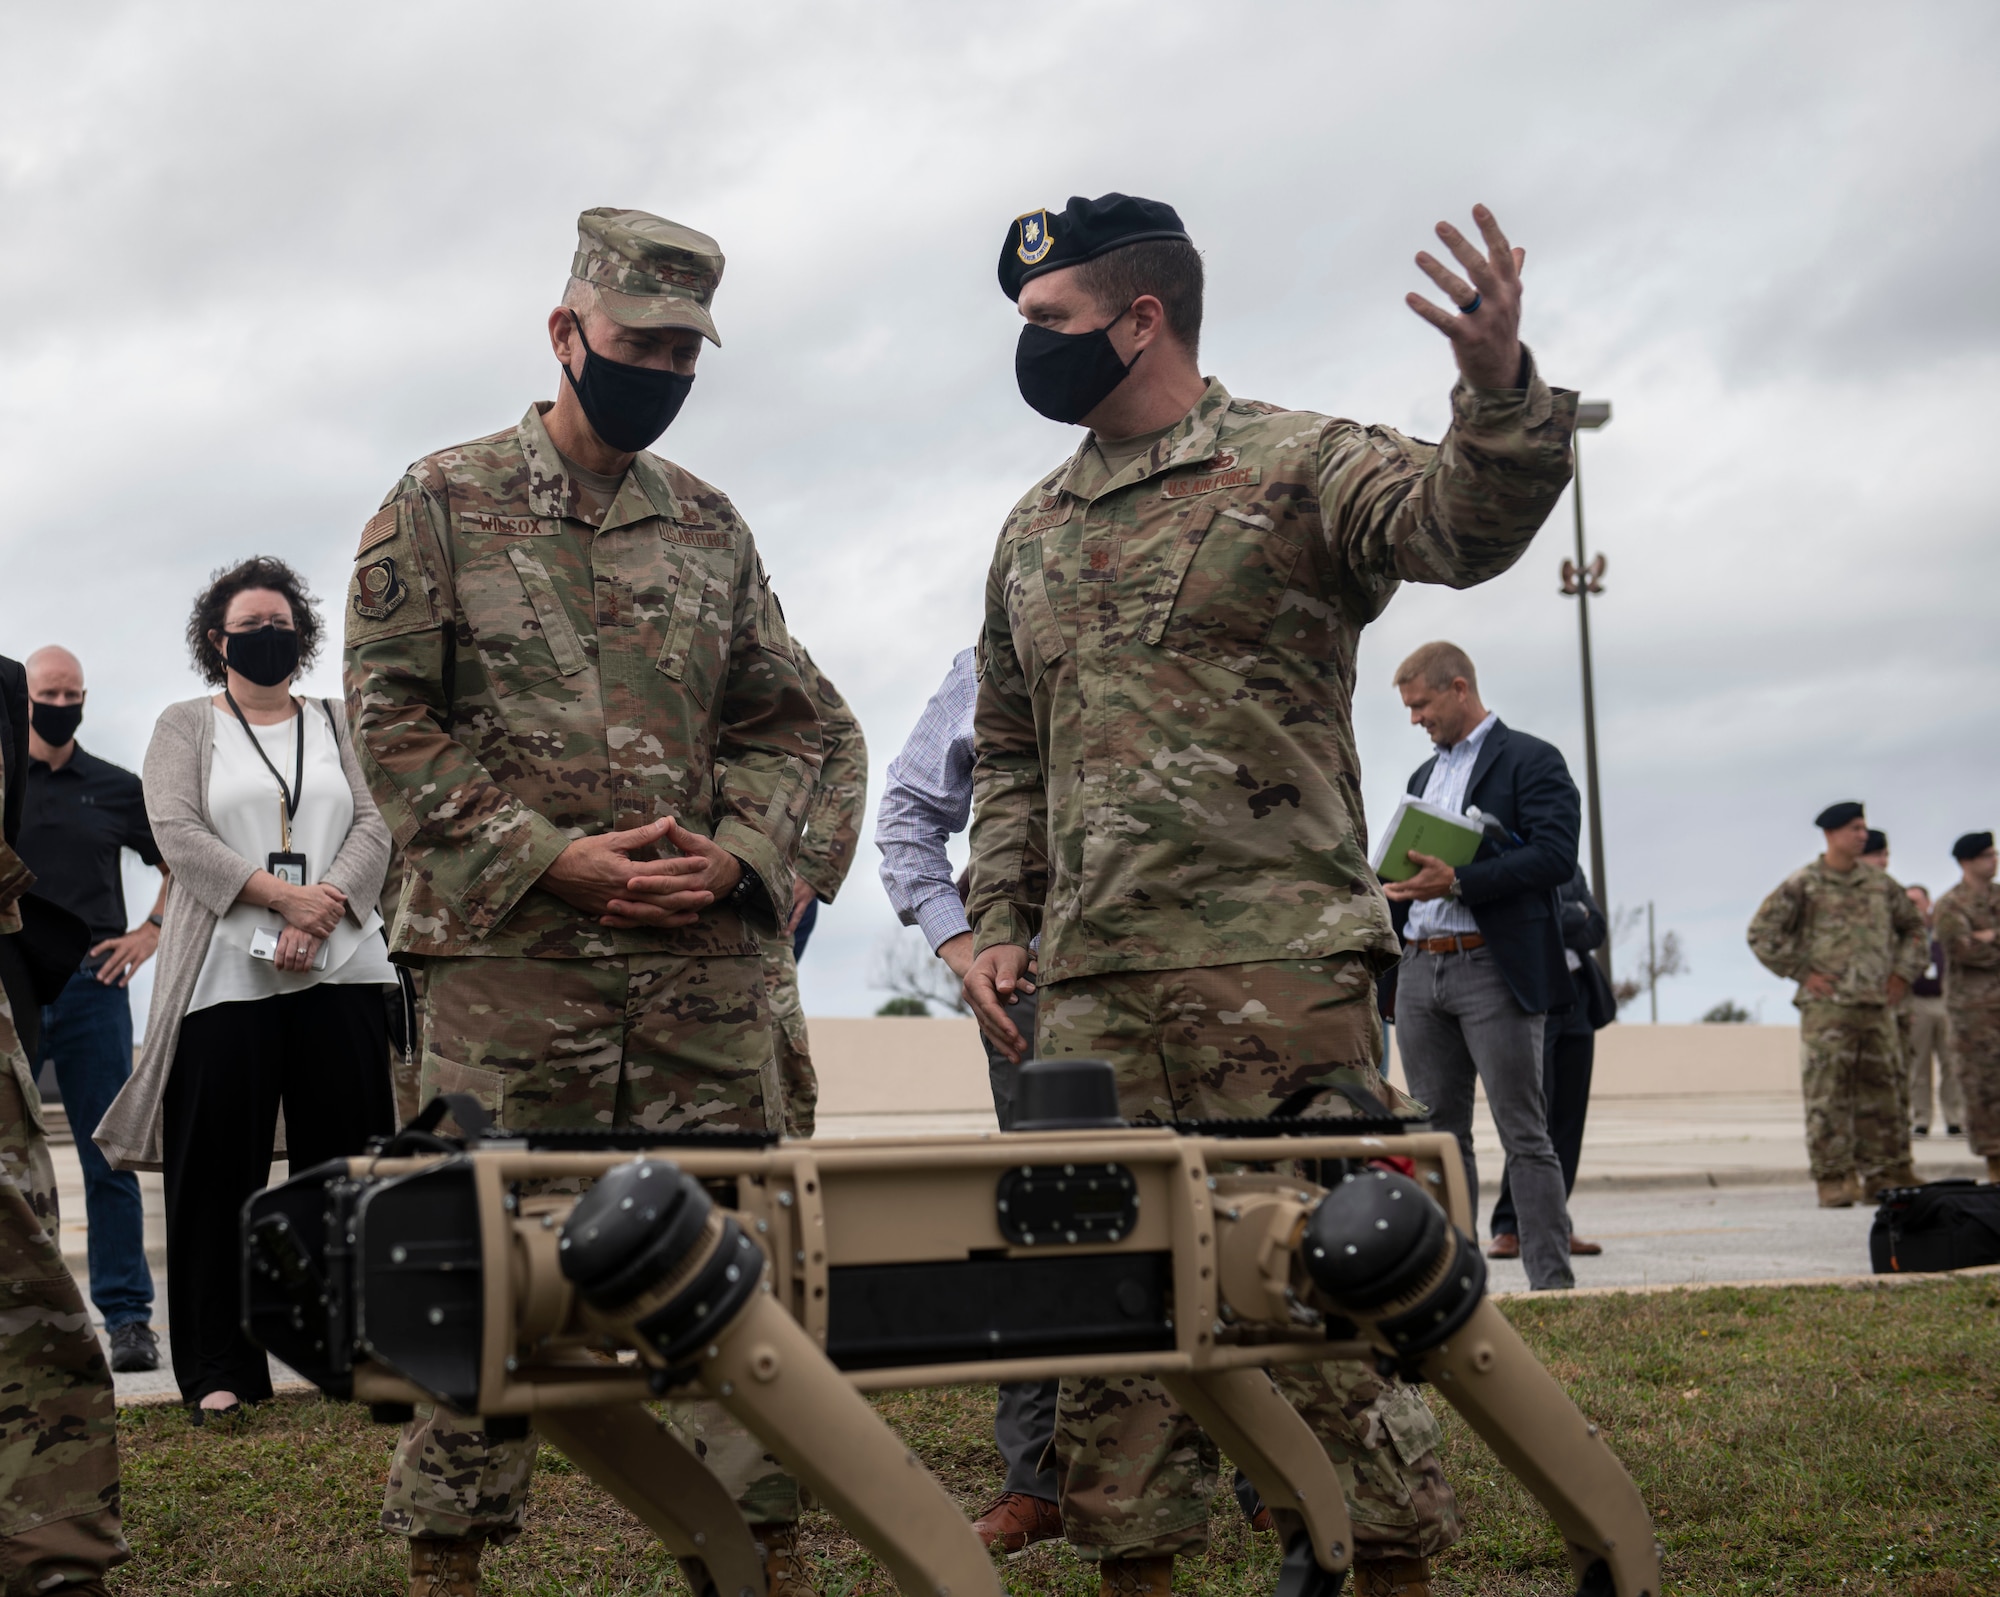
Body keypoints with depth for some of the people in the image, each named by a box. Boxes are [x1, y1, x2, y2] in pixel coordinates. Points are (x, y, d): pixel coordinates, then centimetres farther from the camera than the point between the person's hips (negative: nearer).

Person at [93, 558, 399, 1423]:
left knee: (346, 1162, 3)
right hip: (224, 978, -2)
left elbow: (373, 828, 5)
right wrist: (280, 897, -15)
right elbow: (178, 833, -5)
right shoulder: (185, 726, 9)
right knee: (216, 1173, -2)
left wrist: (323, 908, -13)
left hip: (340, 971, 2)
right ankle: (219, 1370, 4)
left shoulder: (334, 725, 16)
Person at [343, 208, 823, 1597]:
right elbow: (393, 716, -3)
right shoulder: (444, 503, 3)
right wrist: (556, 859, -11)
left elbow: (781, 724, 18)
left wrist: (734, 855, -2)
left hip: (706, 960, 4)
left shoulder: (712, 528, 16)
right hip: (508, 953, -3)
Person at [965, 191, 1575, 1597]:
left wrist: (1501, 389, -38)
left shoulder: (1299, 466, 1)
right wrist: (999, 922, 14)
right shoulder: (1033, 532, 19)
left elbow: (1462, 523, -19)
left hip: (1280, 969, -5)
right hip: (1091, 987, 6)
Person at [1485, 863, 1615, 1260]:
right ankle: (1509, 1228, -5)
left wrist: (1560, 920, -9)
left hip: (1576, 1002, 6)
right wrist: (1574, 916, -8)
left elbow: (1596, 929, 7)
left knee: (1568, 1118, 3)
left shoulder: (1567, 867, 18)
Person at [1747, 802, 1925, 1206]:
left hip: (1876, 1005, 5)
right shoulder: (1802, 885, -2)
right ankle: (1833, 1181, -5)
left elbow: (1913, 927, 25)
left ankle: (1887, 1176, 14)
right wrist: (1802, 972, -7)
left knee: (1883, 1091, 7)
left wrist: (1903, 972, 12)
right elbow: (1761, 933, -4)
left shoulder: (1881, 884, 13)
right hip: (1827, 1006, -5)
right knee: (1828, 1096, -7)